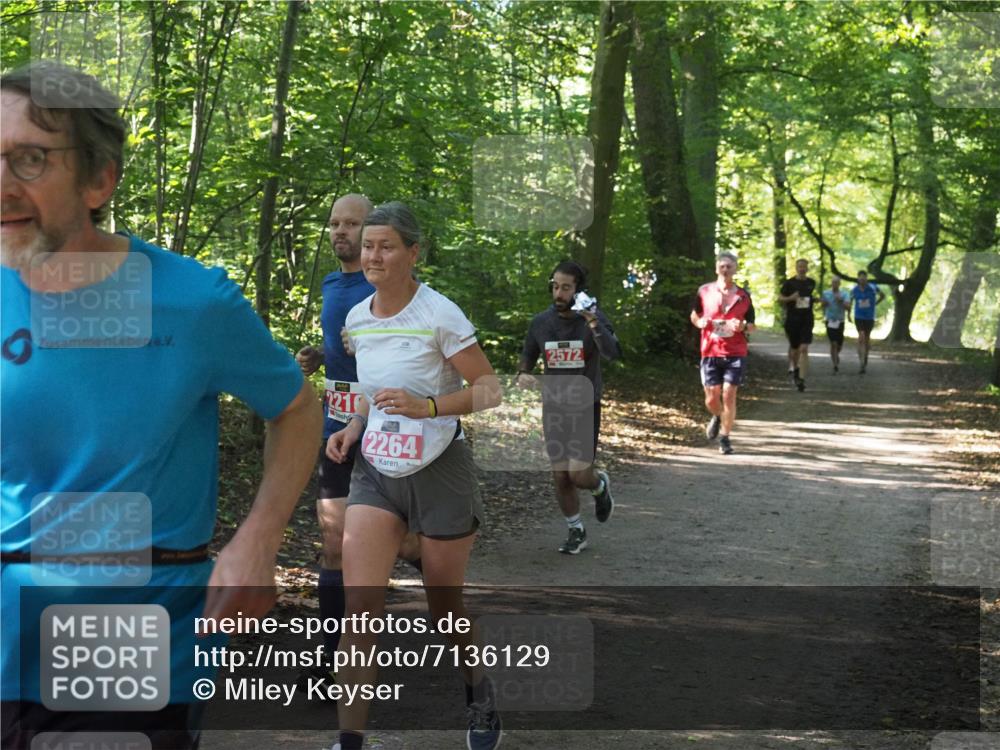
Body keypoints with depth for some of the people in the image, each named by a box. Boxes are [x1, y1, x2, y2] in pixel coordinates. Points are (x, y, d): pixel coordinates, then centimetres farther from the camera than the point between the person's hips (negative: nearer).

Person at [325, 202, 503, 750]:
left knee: (445, 606, 9)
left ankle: (479, 697, 39)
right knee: (360, 606, -10)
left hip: (439, 473, -4)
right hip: (375, 472, 4)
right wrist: (355, 426, 4)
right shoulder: (356, 319, 5)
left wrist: (427, 408, -27)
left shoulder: (439, 314, -13)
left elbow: (490, 389, -13)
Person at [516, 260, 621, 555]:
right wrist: (522, 373, -4)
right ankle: (576, 531, 24)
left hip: (585, 407, -3)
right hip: (553, 408, 3)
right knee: (560, 477, 5)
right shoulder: (541, 322, 0)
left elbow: (613, 353, -27)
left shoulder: (594, 319, -10)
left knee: (579, 475, -11)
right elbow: (528, 354, 17)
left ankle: (600, 484, 25)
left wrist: (593, 324, -42)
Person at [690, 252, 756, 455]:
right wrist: (700, 322, -7)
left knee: (728, 396, -6)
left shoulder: (743, 296, 4)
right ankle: (717, 417, 37)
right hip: (710, 352, 1)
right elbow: (694, 316, 16)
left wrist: (743, 326, -11)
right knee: (711, 399, 2)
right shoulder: (704, 291, 3)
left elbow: (751, 325, 12)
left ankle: (725, 437, 8)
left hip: (735, 353, -1)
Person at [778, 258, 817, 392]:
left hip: (807, 320, 1)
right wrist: (790, 298, -17)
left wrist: (816, 300, 6)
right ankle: (793, 368, 42)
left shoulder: (811, 283, 8)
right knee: (794, 348, 11)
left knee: (804, 349, -11)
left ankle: (801, 379, -14)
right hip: (792, 319, -1)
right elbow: (780, 298, 0)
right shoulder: (789, 283, -1)